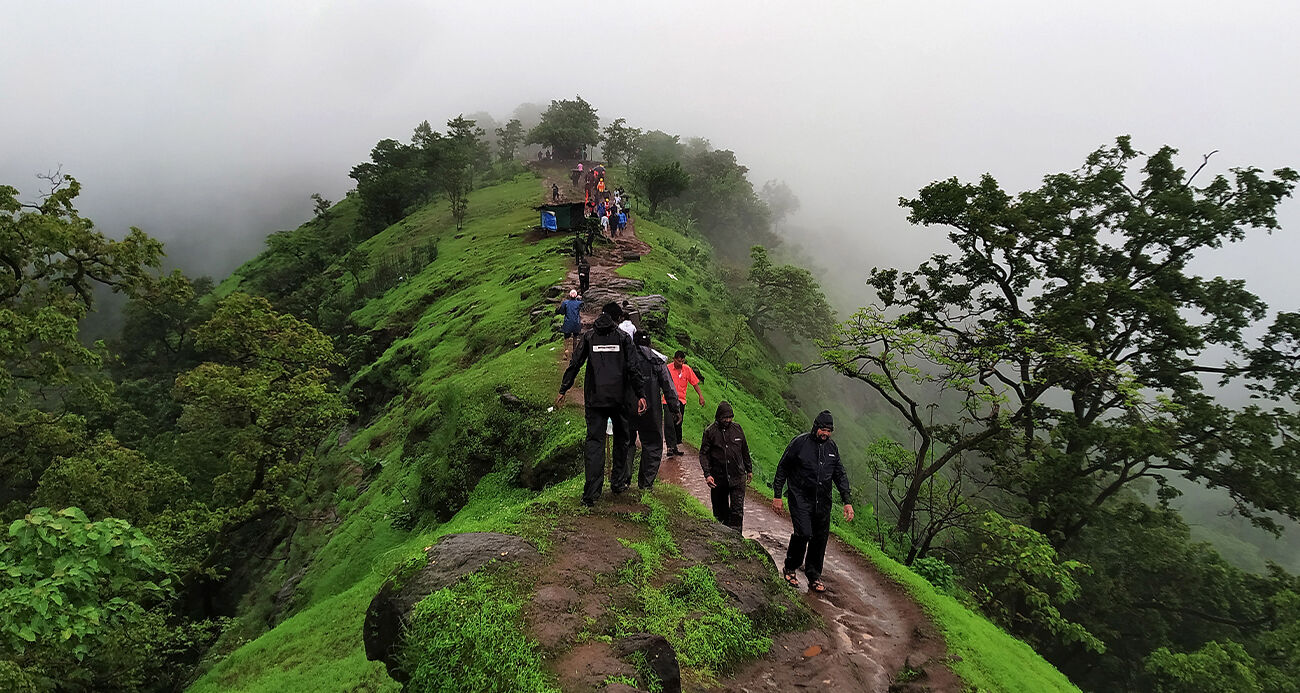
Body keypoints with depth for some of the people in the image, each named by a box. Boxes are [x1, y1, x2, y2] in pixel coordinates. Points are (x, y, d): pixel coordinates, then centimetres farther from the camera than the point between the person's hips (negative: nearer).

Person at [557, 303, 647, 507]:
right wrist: (640, 395, -4)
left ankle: (591, 493, -8)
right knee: (621, 438, 17)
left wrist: (563, 390, 9)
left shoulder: (589, 336, 6)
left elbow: (575, 364, 4)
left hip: (595, 398, 1)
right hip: (619, 398, -1)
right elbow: (632, 368, -5)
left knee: (595, 441, 0)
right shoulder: (623, 337, 1)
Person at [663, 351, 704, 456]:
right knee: (669, 424, -12)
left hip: (681, 400, 3)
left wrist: (701, 396, 2)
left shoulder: (687, 369, 1)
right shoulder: (667, 368, -6)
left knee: (678, 425, 7)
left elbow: (695, 383, 8)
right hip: (668, 401, -3)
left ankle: (676, 446, 16)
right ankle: (670, 447, -12)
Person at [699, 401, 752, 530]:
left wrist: (749, 470, 20)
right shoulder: (710, 431, -4)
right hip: (718, 478, -1)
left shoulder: (737, 428, 5)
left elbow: (745, 451, 16)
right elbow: (703, 454, -4)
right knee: (720, 511, 11)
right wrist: (707, 474, -15)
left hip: (738, 477, 1)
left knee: (737, 511, -6)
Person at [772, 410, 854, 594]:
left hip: (822, 502, 5)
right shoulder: (800, 442, -7)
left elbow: (840, 475, 15)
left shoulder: (831, 447, 8)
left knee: (820, 538, 6)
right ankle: (790, 569, 7)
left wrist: (847, 501, 6)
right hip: (800, 498, -5)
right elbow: (782, 468, -1)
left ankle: (814, 576, 22)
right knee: (803, 533, -17)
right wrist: (777, 495, -3)